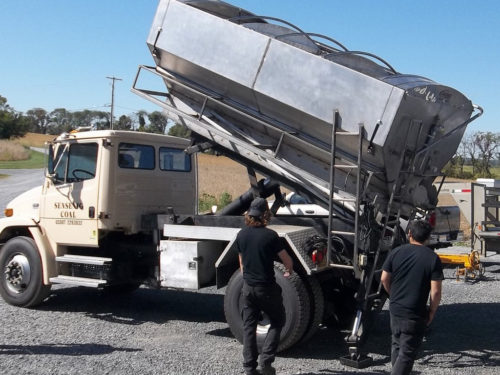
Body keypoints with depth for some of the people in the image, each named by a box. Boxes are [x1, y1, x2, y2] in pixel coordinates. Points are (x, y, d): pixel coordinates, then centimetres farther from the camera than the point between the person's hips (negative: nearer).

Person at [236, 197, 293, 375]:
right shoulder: (270, 235, -15)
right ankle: (266, 360, 4)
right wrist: (289, 272, 14)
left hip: (248, 287, 5)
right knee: (277, 321, 14)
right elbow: (287, 261, -8)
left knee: (249, 326, 13)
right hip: (267, 287, -4)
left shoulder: (241, 235, 0)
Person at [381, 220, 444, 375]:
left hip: (395, 308, 4)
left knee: (397, 345, 23)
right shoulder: (433, 258, -9)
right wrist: (432, 312, 1)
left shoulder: (396, 252, -1)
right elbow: (435, 291, -13)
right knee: (407, 352, 3)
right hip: (416, 314, -4)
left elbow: (384, 279, 3)